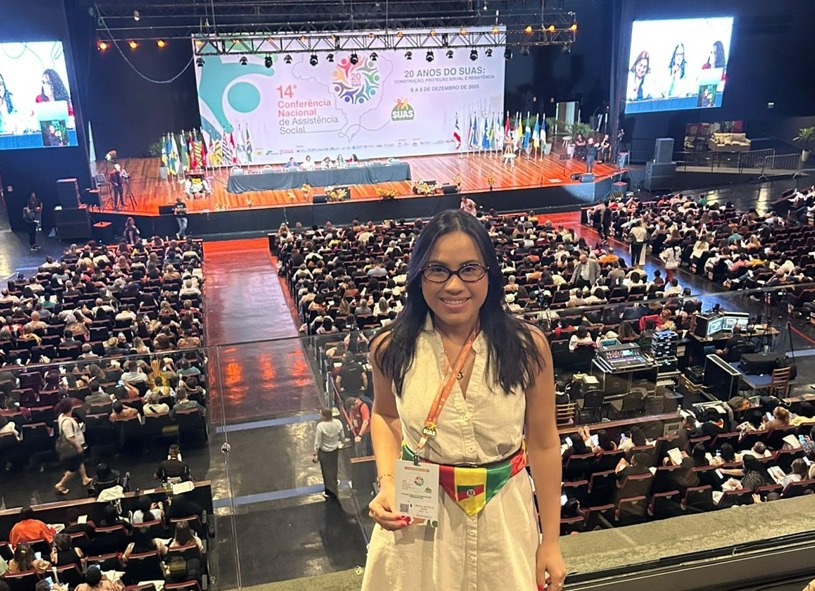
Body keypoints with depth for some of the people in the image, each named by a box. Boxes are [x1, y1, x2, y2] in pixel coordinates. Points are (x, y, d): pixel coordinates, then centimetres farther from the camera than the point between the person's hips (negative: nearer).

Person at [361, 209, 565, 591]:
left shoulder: (527, 346, -13)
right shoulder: (391, 348, -11)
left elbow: (543, 442, -4)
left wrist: (551, 540, 0)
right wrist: (387, 482, -8)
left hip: (503, 516, 0)